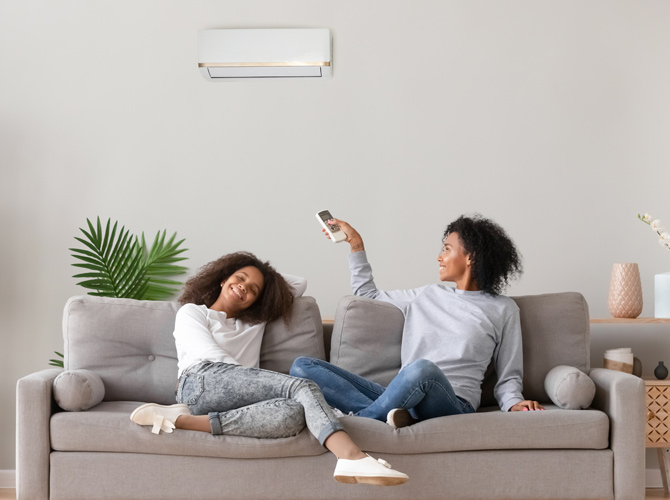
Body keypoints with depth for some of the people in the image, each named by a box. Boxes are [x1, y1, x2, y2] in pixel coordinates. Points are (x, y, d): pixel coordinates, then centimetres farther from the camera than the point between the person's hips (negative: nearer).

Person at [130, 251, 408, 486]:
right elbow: (213, 356, 3)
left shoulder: (255, 322, 37)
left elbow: (299, 284, 43)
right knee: (302, 388, -29)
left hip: (238, 393, 5)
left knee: (293, 415, -34)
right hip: (201, 382, -5)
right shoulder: (191, 312, 23)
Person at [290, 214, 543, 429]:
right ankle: (389, 414, -30)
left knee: (422, 369, -44)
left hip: (452, 403, -4)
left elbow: (508, 376, 13)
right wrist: (356, 244, 35)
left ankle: (356, 420, -21)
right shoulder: (429, 295, 26)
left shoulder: (503, 309, 14)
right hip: (401, 398, 5)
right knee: (302, 366, -13)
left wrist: (514, 404, -8)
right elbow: (367, 294, 39)